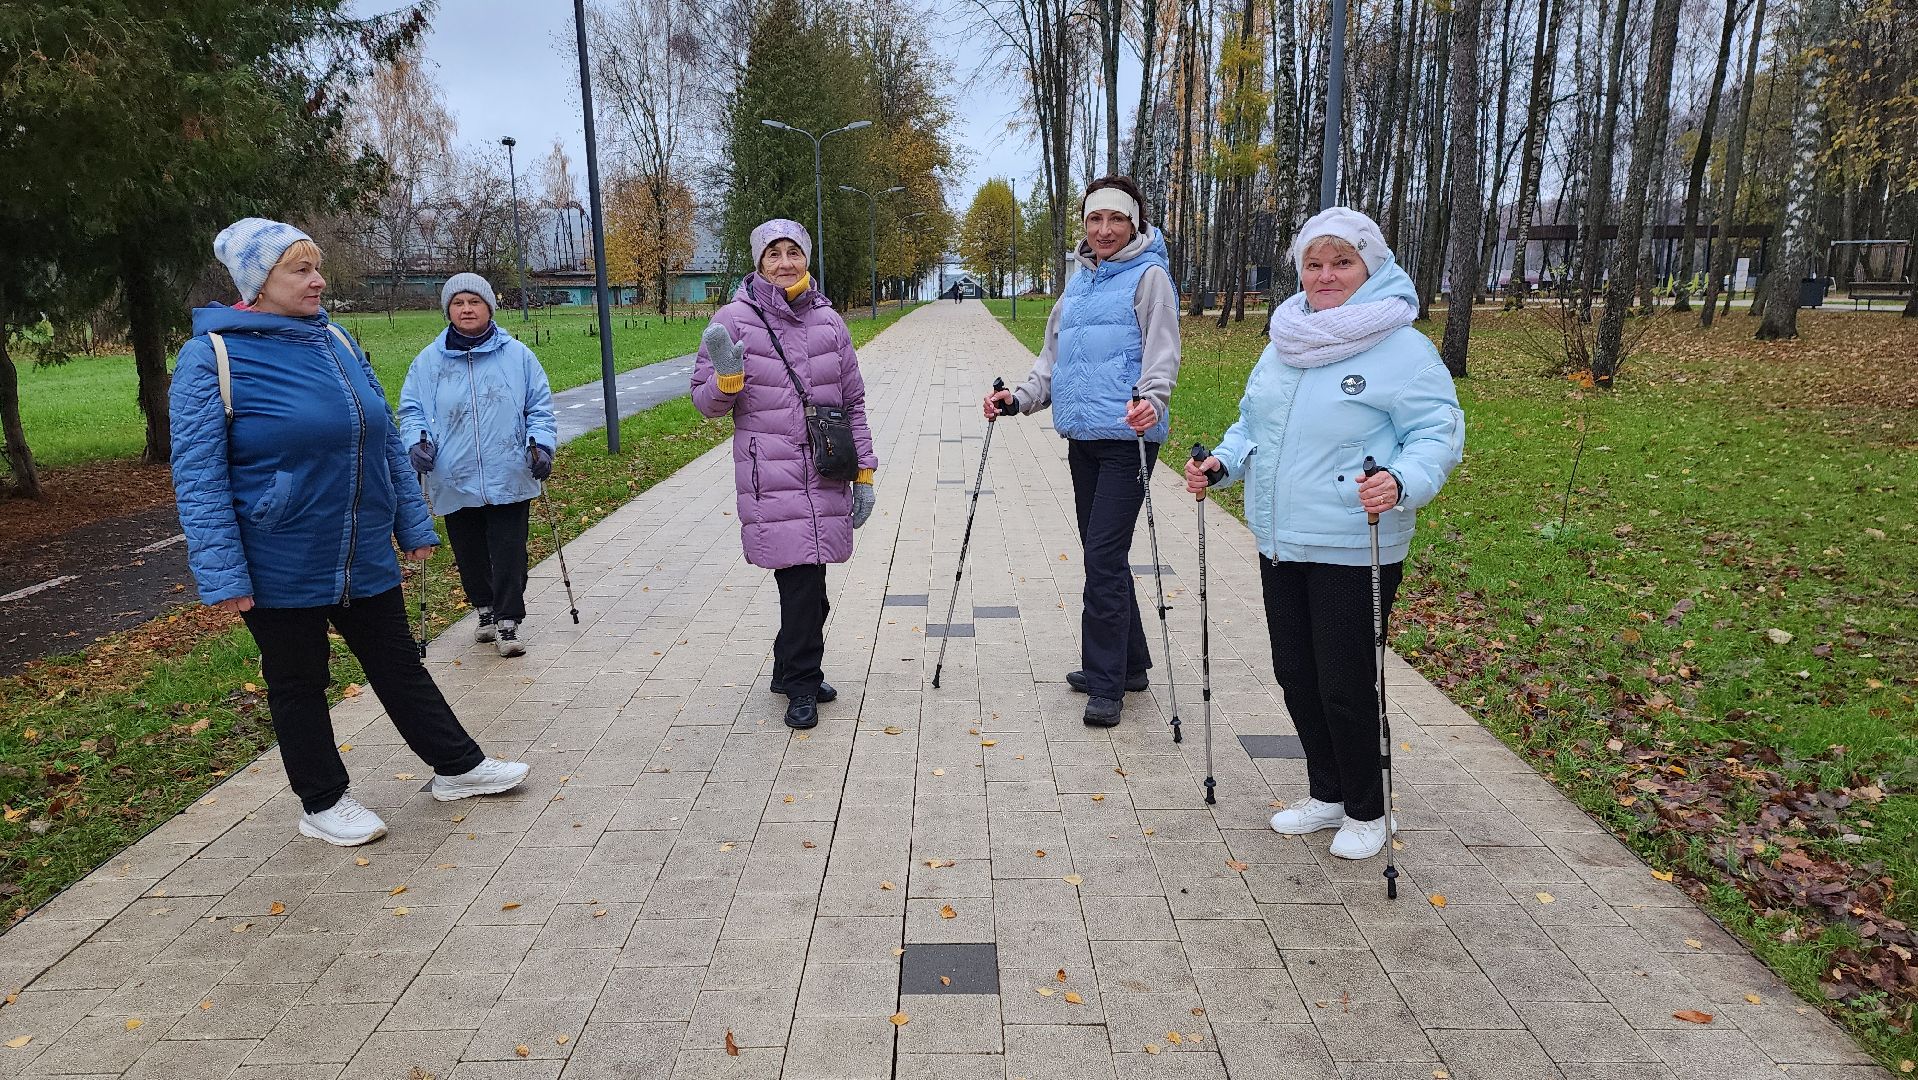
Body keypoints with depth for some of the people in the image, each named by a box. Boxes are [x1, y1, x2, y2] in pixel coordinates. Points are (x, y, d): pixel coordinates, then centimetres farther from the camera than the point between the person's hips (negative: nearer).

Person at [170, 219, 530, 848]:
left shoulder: (335, 341, 5)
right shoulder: (212, 355, -12)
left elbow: (385, 438, 12)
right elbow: (197, 476, -14)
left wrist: (413, 524, 12)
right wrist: (222, 575, -18)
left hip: (364, 556, 5)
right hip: (280, 568, -5)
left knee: (398, 665, 16)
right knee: (298, 684, 12)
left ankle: (458, 766, 28)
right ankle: (323, 803, 28)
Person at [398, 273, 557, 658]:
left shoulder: (518, 355, 4)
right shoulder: (428, 361, 6)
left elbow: (539, 406, 7)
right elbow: (411, 409, 8)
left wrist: (541, 443, -6)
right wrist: (417, 440, -10)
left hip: (509, 479, -2)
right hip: (454, 481, 2)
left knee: (509, 553, -3)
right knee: (469, 554, 12)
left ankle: (508, 622, 7)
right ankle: (485, 609, 33)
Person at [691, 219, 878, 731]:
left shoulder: (828, 320, 11)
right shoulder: (735, 319, 0)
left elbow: (853, 402, 15)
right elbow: (706, 401, 5)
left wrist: (864, 472, 12)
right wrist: (728, 376, -18)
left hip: (825, 474, 4)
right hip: (771, 477, -4)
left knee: (809, 577, 9)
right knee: (802, 577, -7)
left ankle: (794, 671, 28)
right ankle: (800, 682, 11)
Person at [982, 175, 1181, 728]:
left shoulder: (1149, 276, -3)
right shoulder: (1078, 282, 18)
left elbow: (1162, 351, -13)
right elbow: (1054, 355, 21)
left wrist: (1150, 399, -32)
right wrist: (1021, 397, 5)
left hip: (1127, 436, -8)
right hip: (1081, 436, 8)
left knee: (1104, 554, -10)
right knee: (1101, 553, 13)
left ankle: (1105, 682, 0)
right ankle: (1127, 662, 27)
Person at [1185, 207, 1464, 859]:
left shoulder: (1403, 349, -11)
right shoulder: (1286, 342, 11)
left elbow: (1440, 432, -14)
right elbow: (1253, 422, 20)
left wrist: (1402, 482, -33)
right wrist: (1222, 463, 3)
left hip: (1354, 552, -7)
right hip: (1280, 542, 7)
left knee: (1345, 686, 1)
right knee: (1295, 675, 15)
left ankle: (1366, 812, 24)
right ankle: (1326, 794, 35)